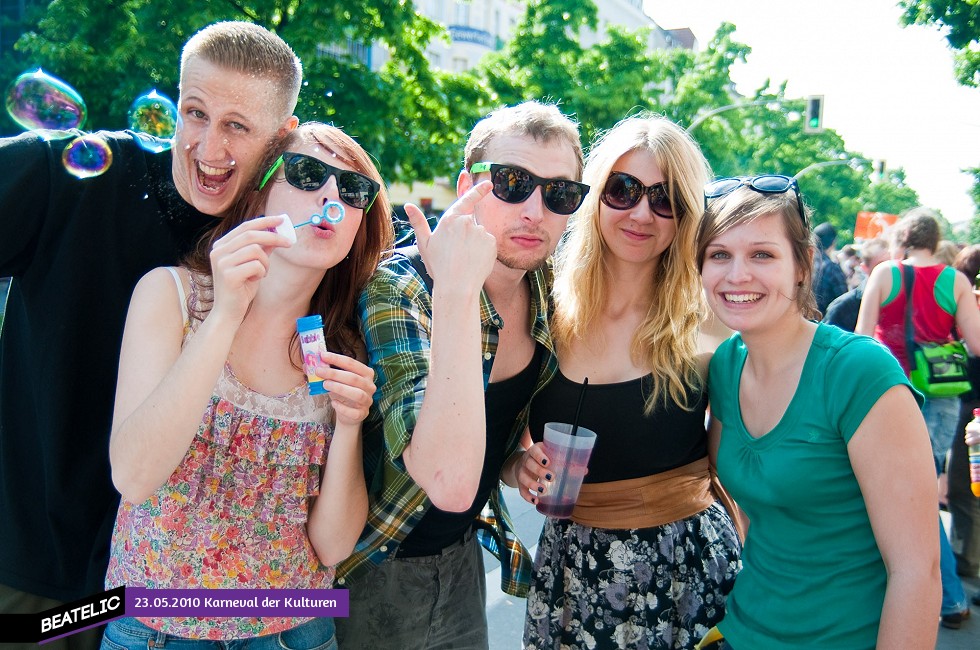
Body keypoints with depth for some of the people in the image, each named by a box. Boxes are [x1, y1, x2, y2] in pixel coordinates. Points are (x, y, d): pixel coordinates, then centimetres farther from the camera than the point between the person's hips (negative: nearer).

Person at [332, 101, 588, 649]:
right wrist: (457, 288, -41)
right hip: (372, 572, -5)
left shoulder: (547, 290, -9)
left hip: (462, 558, 5)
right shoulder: (400, 290, -27)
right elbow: (449, 483, -41)